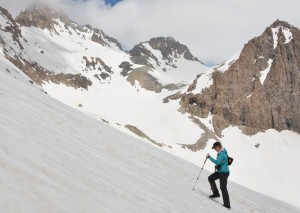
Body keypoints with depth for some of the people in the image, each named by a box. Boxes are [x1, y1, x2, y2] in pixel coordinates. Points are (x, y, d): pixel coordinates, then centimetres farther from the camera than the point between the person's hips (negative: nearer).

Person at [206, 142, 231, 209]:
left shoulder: (222, 153, -21)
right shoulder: (220, 152, 11)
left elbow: (217, 162, -27)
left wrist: (209, 157, -21)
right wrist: (217, 166, 18)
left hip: (224, 172, -10)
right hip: (220, 171, 10)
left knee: (223, 188, -7)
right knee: (210, 178, 12)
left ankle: (227, 204, -1)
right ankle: (216, 193, 18)